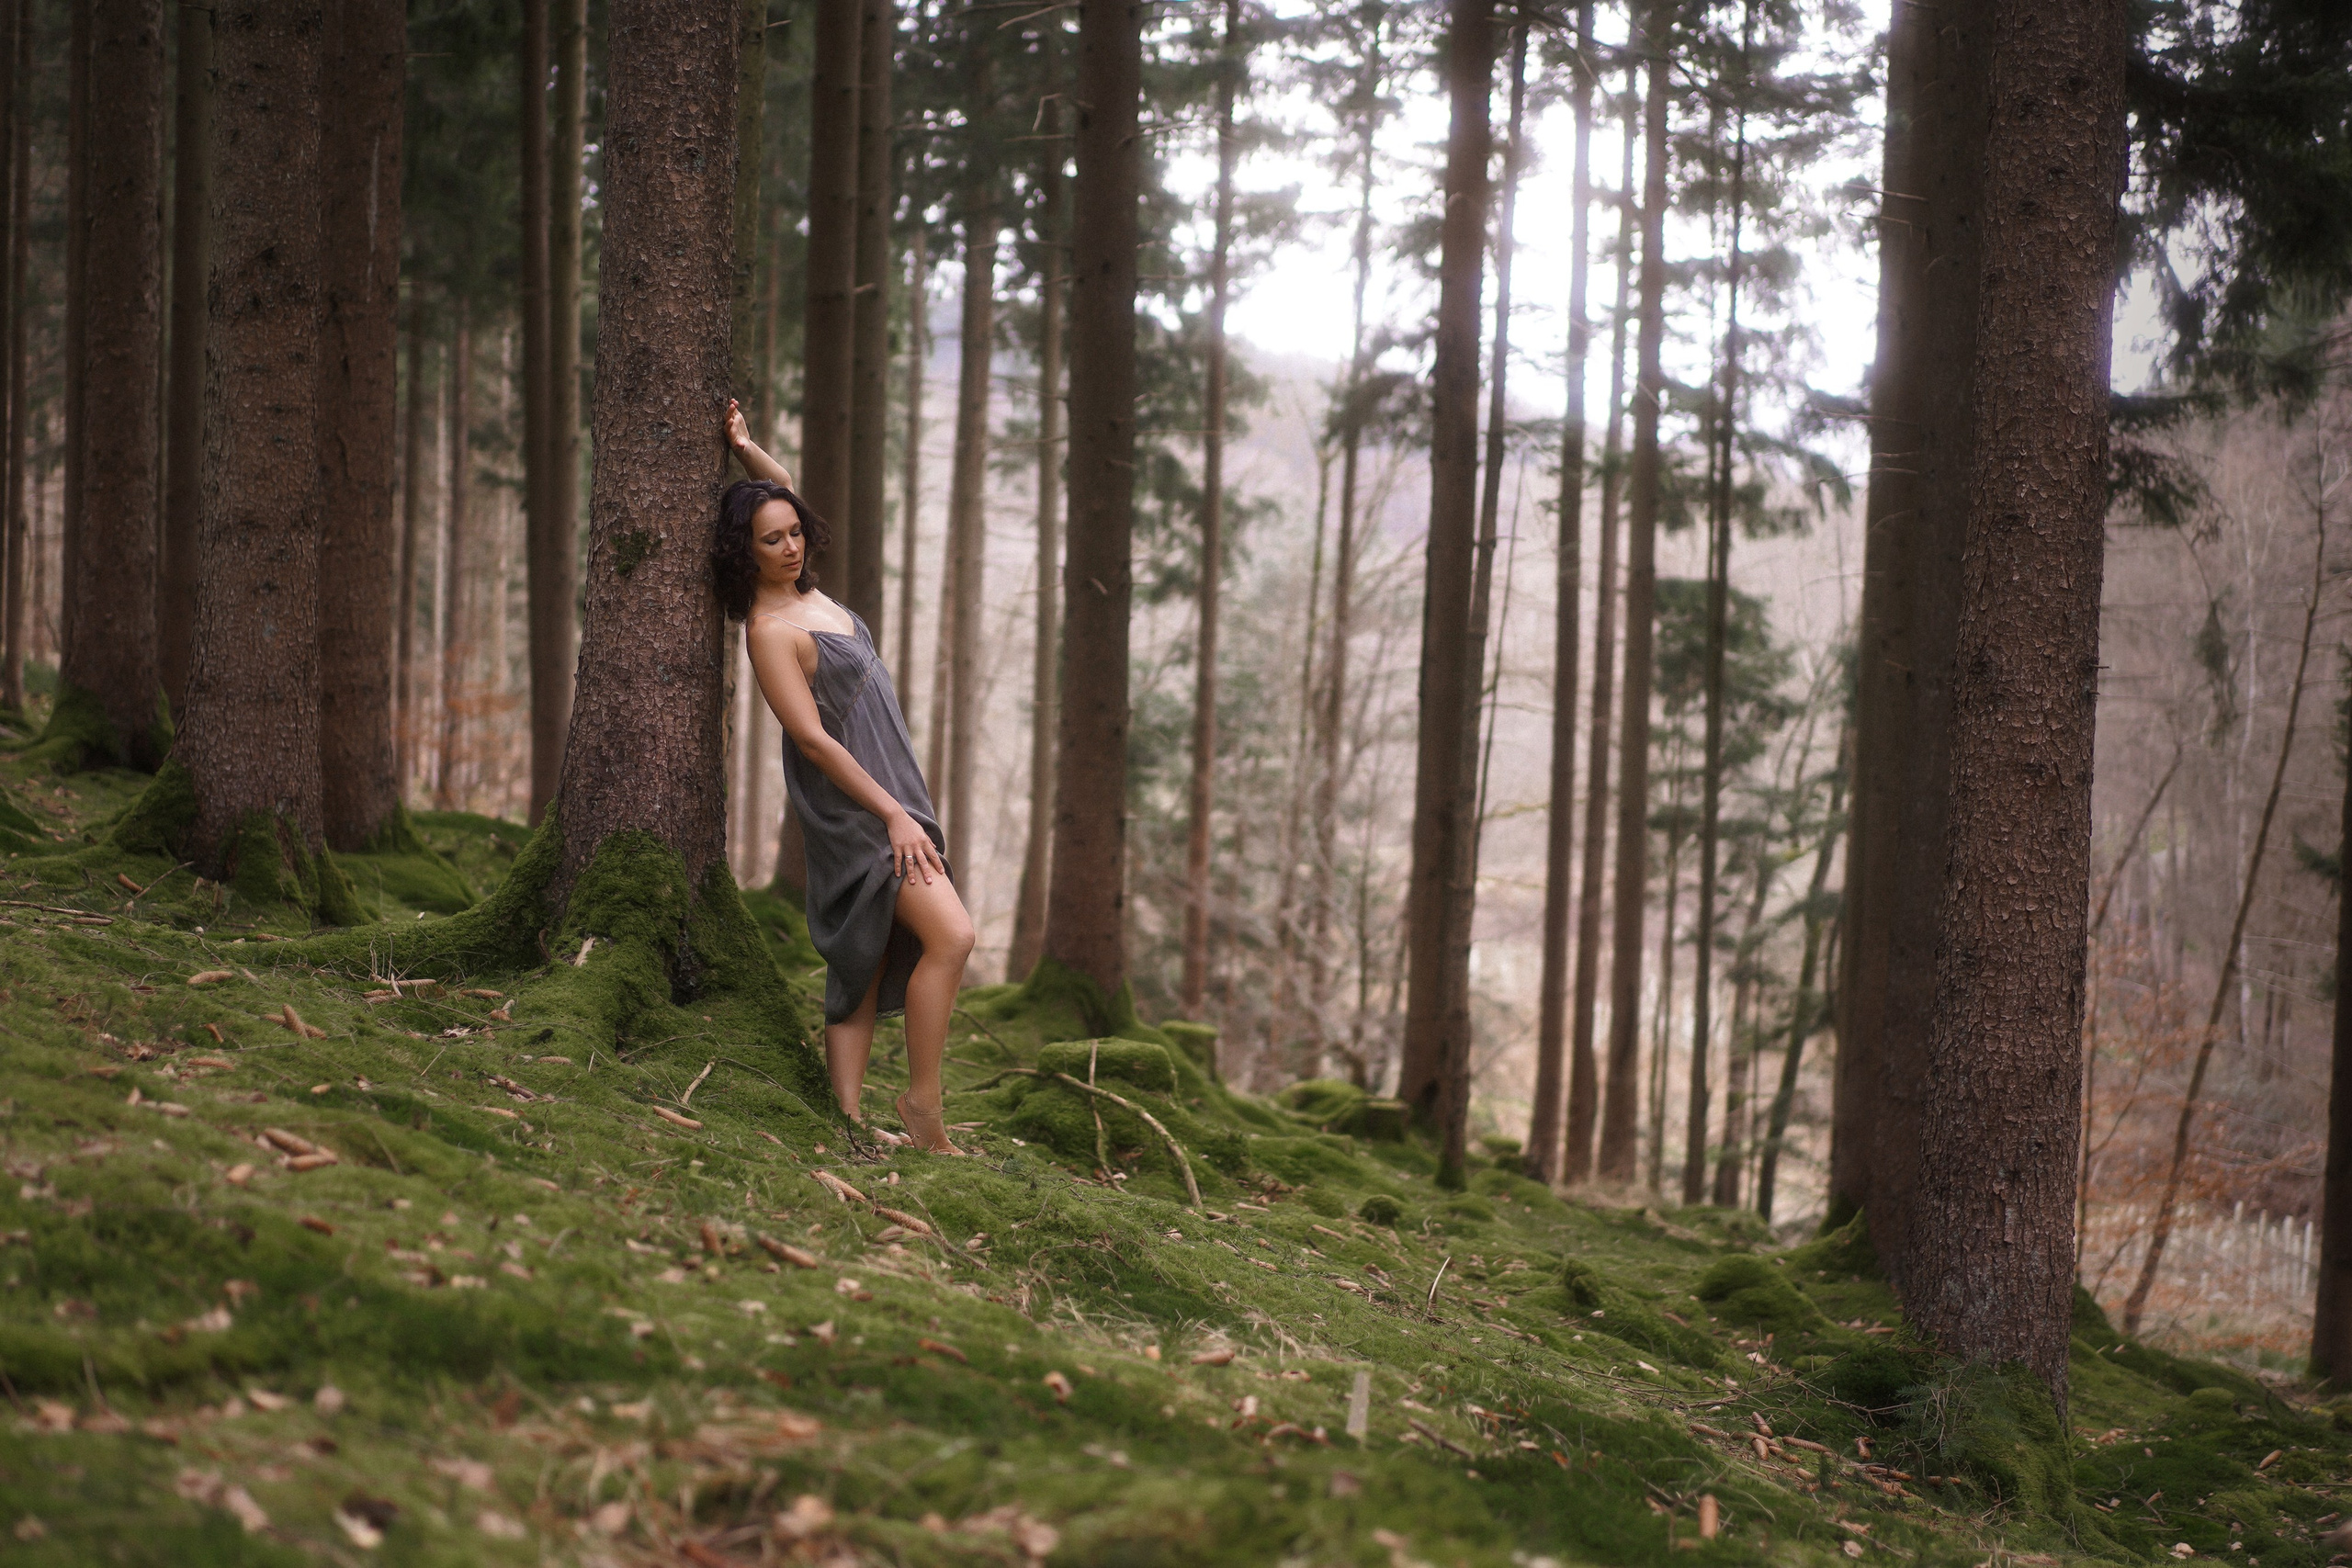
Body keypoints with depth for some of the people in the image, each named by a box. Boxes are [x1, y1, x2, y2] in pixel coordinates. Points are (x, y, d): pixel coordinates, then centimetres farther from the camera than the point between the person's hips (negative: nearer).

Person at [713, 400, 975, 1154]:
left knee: (868, 964, 6)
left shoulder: (805, 592, 8)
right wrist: (895, 816, -20)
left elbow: (784, 489, 24)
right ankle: (923, 1102, -12)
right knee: (950, 935, -19)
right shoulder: (771, 630, -16)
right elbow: (812, 737, -19)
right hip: (854, 806, -9)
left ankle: (849, 1114, 5)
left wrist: (744, 448, 7)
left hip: (889, 793, 9)